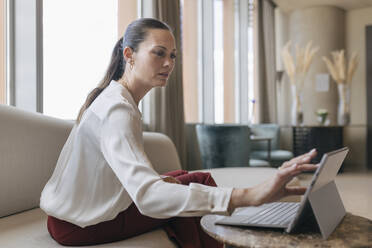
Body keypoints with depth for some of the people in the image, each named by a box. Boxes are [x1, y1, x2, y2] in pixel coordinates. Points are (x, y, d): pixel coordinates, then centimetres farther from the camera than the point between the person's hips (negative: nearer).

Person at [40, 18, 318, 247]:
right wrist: (250, 196, -50)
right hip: (80, 226, -8)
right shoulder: (116, 109, -28)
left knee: (194, 180, 3)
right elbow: (147, 195, -43)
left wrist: (158, 180, -9)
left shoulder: (117, 98, 4)